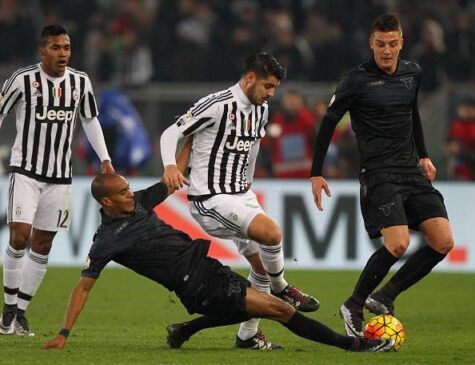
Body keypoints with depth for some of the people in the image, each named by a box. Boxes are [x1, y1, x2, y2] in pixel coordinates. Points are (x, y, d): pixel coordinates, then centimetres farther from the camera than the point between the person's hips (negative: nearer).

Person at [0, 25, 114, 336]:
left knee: (43, 245, 5)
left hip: (60, 176, 4)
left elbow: (90, 119, 17)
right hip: (26, 170, -4)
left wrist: (104, 158, 10)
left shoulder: (80, 82, 2)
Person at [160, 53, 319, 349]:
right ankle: (281, 289, 1)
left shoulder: (261, 110, 9)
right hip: (210, 200, -9)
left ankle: (248, 335, 18)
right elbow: (171, 133, -13)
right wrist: (170, 165, -30)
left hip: (241, 196, 9)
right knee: (272, 232, -26)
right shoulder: (216, 105, -17)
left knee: (262, 265, 7)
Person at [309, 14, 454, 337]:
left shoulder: (412, 73, 9)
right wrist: (316, 174, -4)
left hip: (413, 171, 7)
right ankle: (354, 307, -4)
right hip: (380, 174, -7)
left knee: (443, 242, -5)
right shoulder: (358, 80, -9)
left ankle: (384, 297, 6)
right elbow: (328, 123, -3)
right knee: (398, 244, -22)